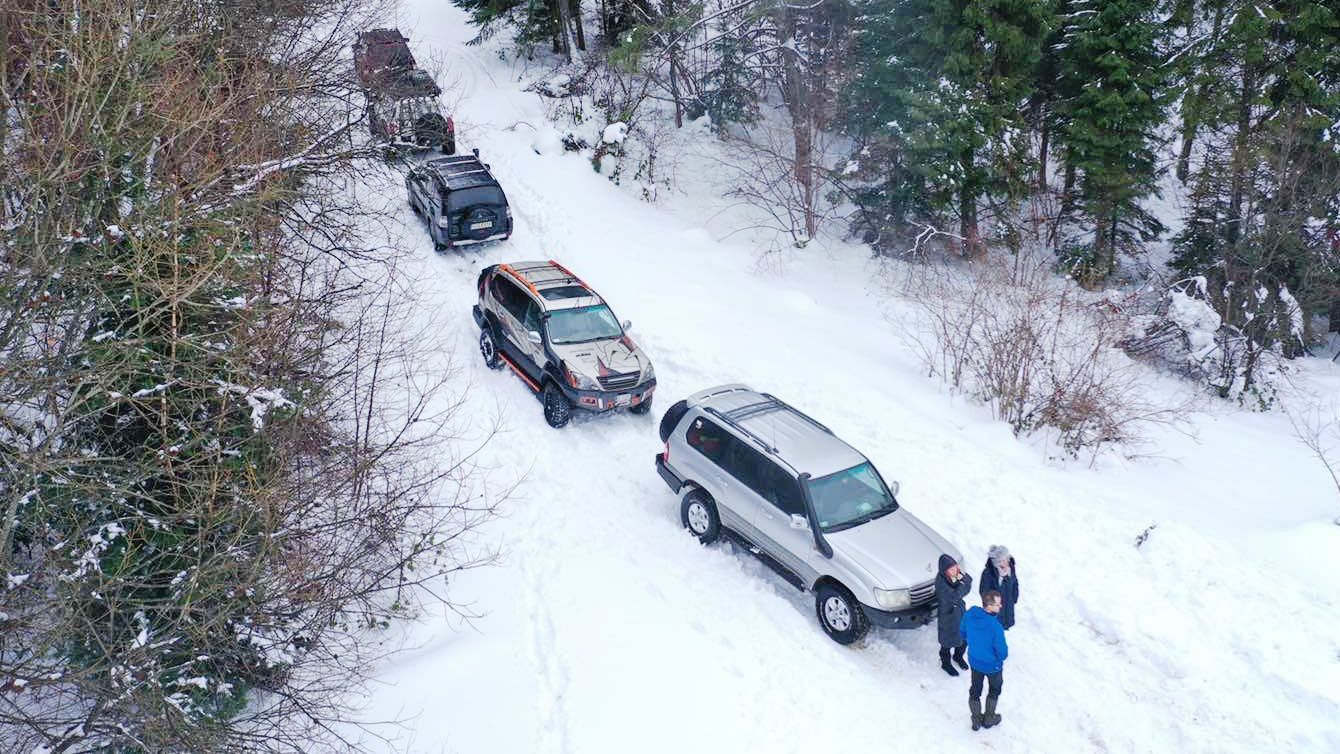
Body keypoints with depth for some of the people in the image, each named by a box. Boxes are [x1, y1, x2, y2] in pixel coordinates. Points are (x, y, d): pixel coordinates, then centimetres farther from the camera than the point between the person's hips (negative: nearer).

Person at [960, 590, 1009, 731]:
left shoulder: (969, 614, -21)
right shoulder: (996, 627, -38)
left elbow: (962, 632, -1)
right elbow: (1003, 653, -26)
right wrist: (1001, 658, -3)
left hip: (974, 661, 4)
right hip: (992, 666, -4)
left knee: (975, 690, 26)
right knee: (994, 690, 26)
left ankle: (976, 720, 42)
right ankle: (989, 719, 43)